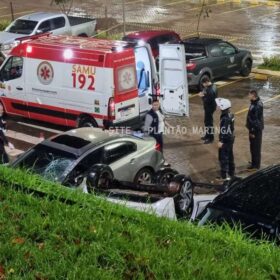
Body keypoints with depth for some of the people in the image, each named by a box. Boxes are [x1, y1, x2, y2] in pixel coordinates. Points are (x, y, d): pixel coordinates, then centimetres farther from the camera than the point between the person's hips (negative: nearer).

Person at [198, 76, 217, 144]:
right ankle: (207, 135, 37)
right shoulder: (211, 86, 4)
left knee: (209, 122, -1)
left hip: (210, 108, -11)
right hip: (208, 107, 11)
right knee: (207, 121, 22)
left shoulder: (211, 90, -28)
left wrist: (203, 96, -18)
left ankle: (210, 138, 9)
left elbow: (208, 100, -29)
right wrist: (203, 94, -2)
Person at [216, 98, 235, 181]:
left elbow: (223, 131, -25)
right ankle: (231, 173, 30)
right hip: (231, 138, 9)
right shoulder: (230, 115, 3)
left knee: (223, 158, -1)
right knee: (230, 156, 19)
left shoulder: (225, 118, -26)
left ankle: (224, 176, 4)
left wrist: (221, 141, -20)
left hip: (225, 140, -9)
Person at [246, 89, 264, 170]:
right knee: (253, 146, 21)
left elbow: (257, 120, -24)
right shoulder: (254, 103, 4)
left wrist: (253, 131, -20)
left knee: (255, 147, 2)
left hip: (256, 130, -10)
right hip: (253, 128, 10)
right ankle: (254, 161, 35)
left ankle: (255, 165, 12)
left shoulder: (257, 106, -26)